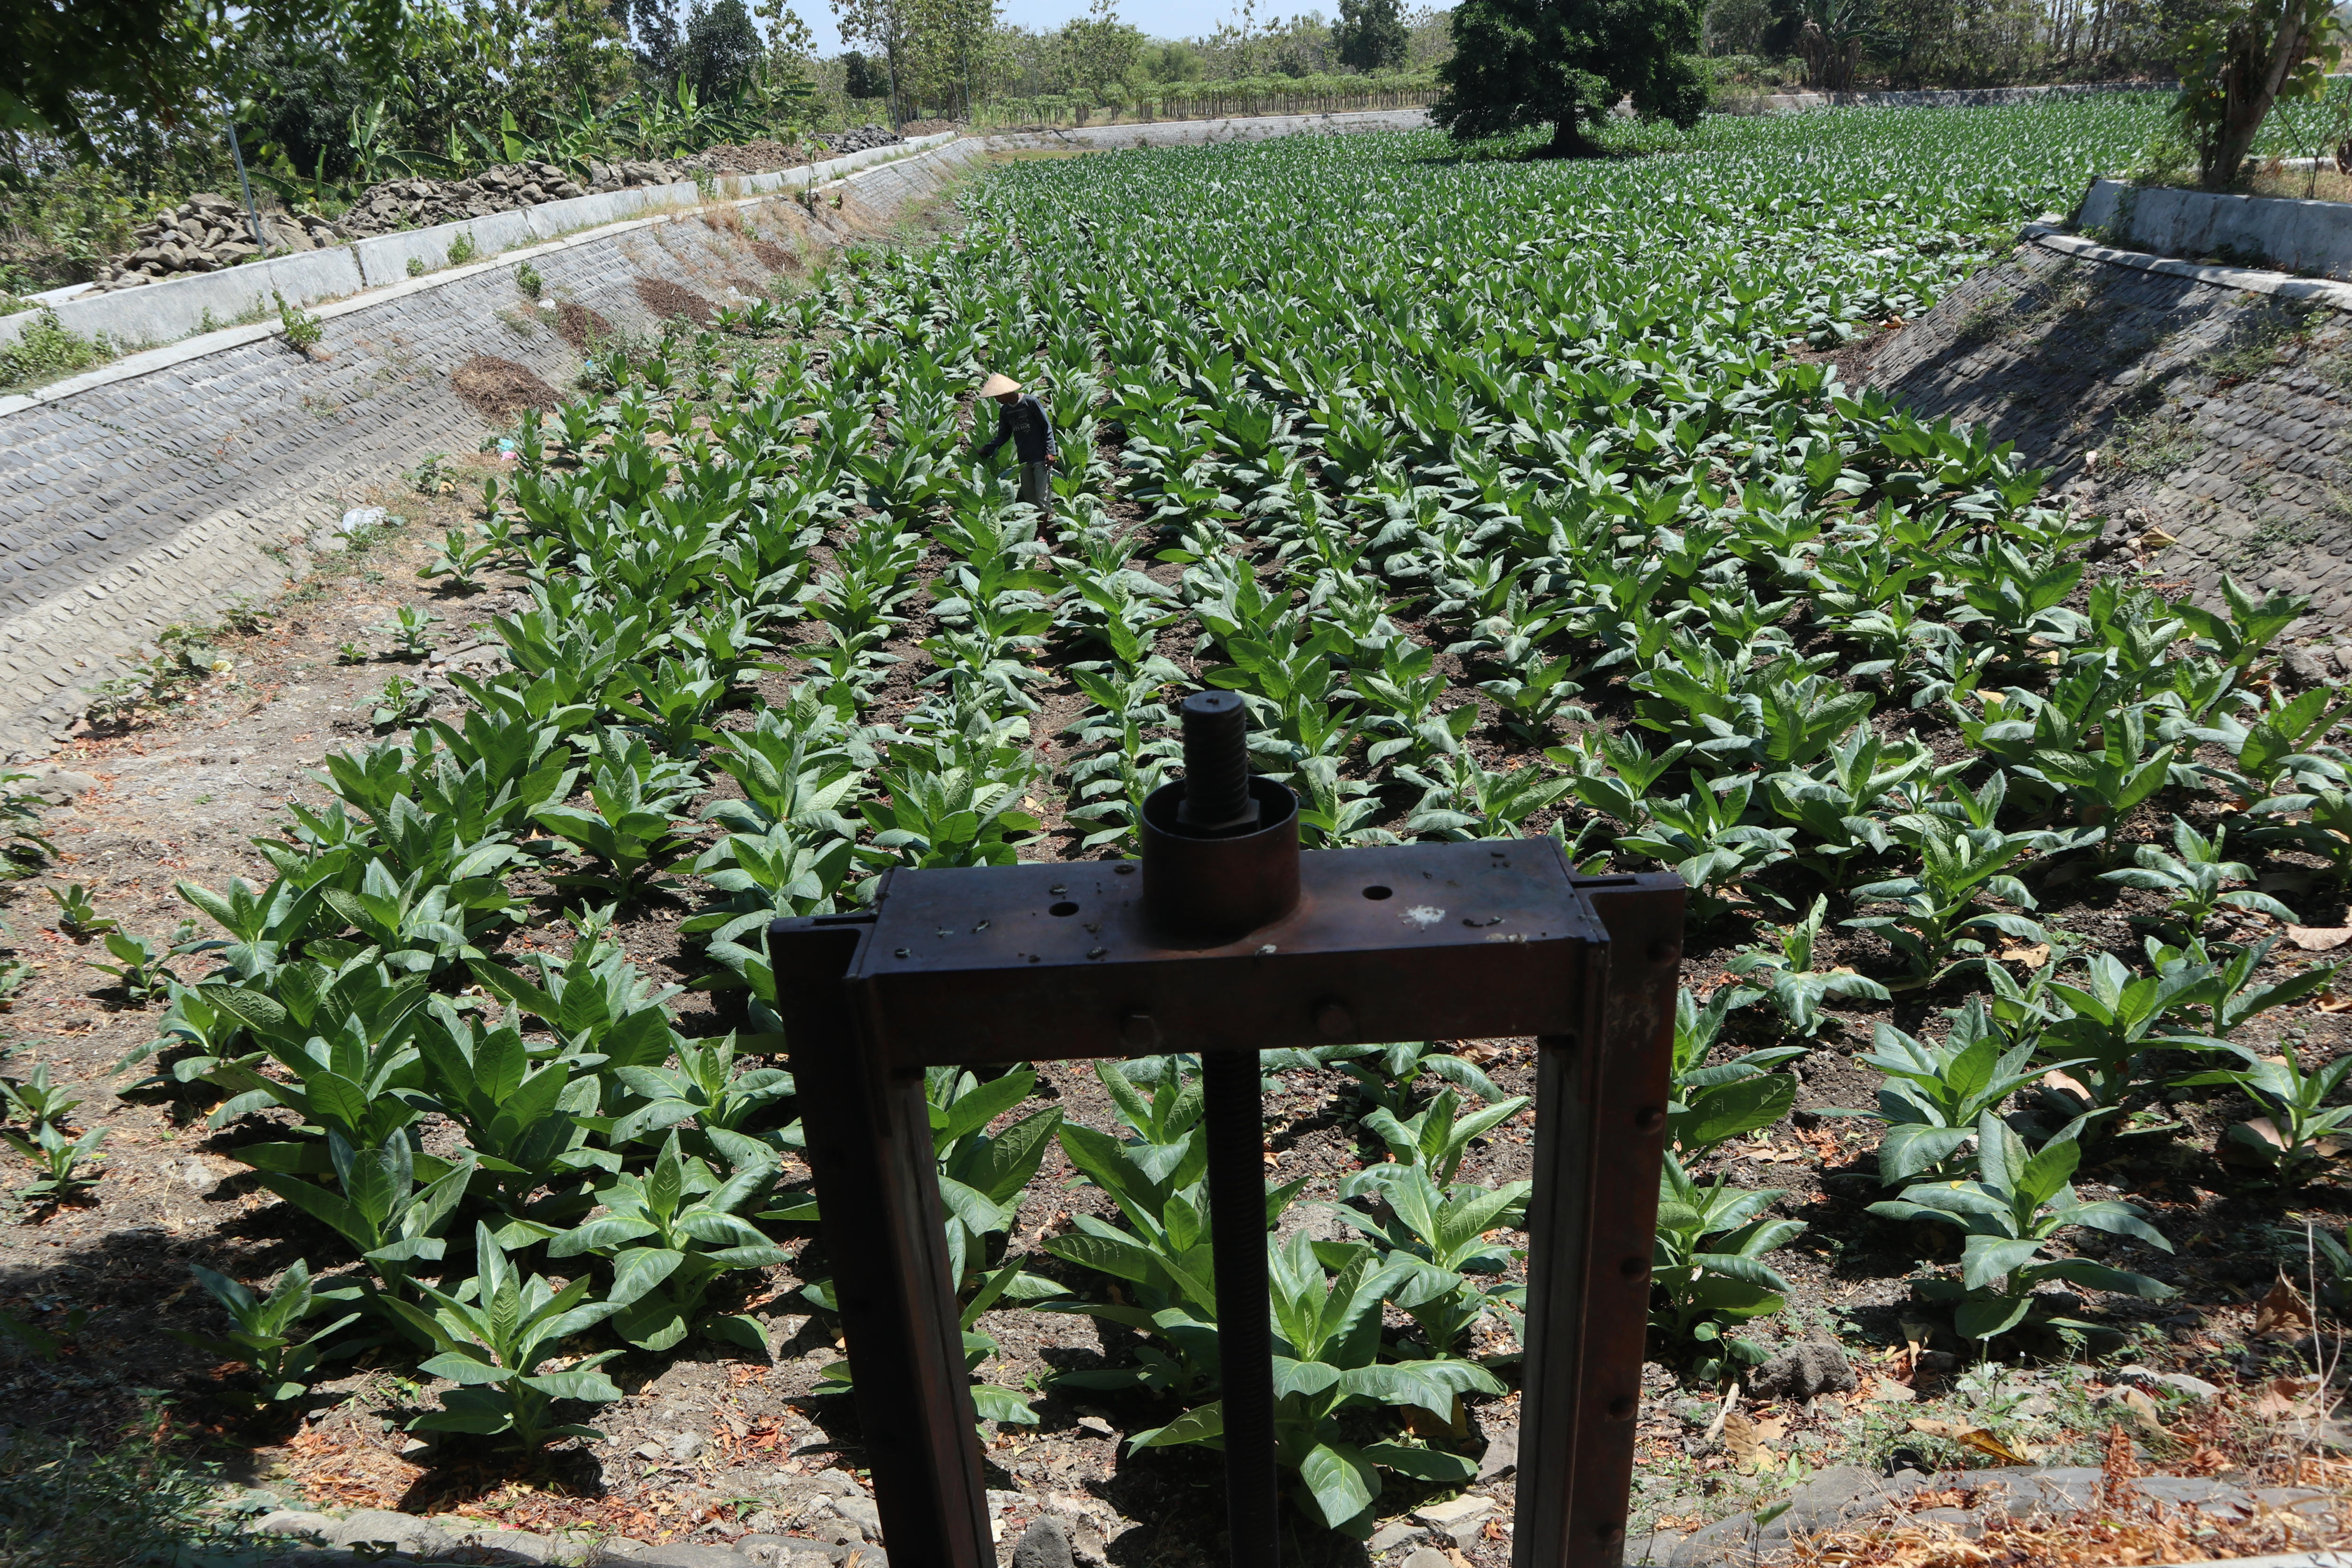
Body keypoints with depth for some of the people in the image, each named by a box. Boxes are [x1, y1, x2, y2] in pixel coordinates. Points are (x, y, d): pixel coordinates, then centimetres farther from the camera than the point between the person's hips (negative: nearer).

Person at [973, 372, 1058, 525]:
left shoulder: (1031, 402, -10)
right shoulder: (1005, 411, 9)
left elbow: (1047, 427, -8)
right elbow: (1003, 436, 16)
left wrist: (1051, 452, -15)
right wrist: (986, 450, 3)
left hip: (1041, 457, -7)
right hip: (1024, 459, 7)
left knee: (1043, 495, -8)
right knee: (1028, 495, 7)